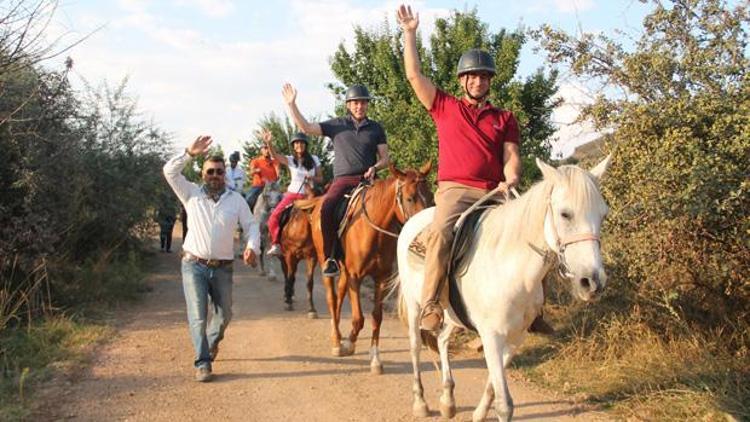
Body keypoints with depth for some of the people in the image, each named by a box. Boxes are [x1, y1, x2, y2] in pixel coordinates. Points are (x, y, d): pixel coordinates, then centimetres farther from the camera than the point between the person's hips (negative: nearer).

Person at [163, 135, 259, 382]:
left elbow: (251, 225, 1)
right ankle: (202, 363, 0)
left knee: (224, 314, 13)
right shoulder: (191, 194, 3)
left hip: (223, 268, 2)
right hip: (194, 266, -2)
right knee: (197, 315, -6)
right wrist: (189, 154, -17)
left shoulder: (236, 199, 4)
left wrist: (252, 246, -18)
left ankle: (212, 342, 43)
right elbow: (170, 172, -6)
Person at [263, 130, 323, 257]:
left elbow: (320, 179, 6)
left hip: (308, 196, 0)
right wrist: (268, 143, -37)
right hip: (292, 194, 0)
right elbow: (275, 155, -19)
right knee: (274, 217, -16)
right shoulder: (290, 160, -1)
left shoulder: (314, 160, 2)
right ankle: (276, 244, -6)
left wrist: (312, 178, -17)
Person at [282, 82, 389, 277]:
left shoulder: (375, 128, 14)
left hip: (367, 180, 1)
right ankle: (329, 257, -20)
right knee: (326, 207, -29)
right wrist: (291, 105, -1)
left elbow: (384, 158, 13)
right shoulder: (337, 125, 12)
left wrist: (375, 167, -9)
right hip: (342, 179, -1)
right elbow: (306, 128, 6)